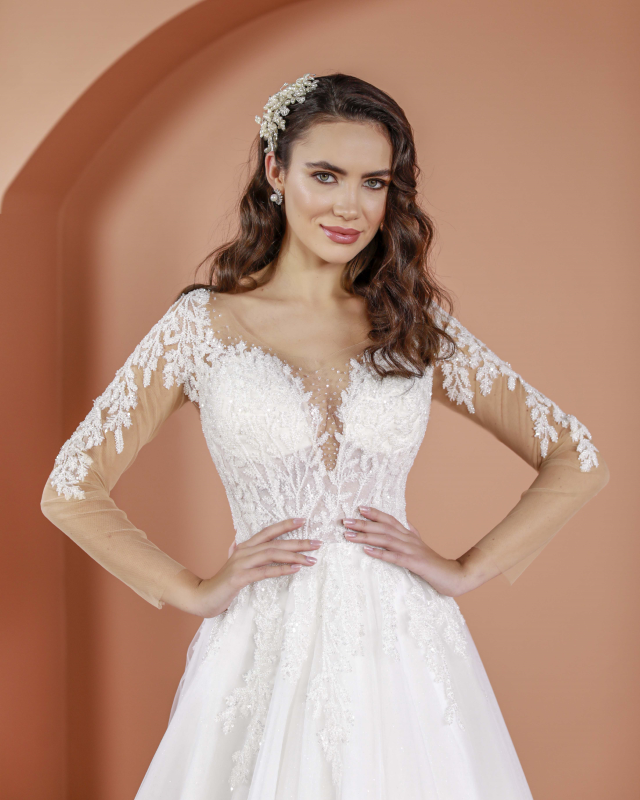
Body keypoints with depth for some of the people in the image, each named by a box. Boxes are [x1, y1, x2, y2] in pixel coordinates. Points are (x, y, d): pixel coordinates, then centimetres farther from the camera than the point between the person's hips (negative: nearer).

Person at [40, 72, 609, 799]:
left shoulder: (417, 325, 4)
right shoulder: (204, 325, -1)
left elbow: (578, 463, 8)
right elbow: (70, 491, 0)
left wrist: (465, 572, 0)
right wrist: (197, 593, -4)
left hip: (403, 651, 2)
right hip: (265, 655, -1)